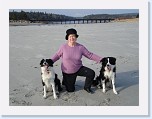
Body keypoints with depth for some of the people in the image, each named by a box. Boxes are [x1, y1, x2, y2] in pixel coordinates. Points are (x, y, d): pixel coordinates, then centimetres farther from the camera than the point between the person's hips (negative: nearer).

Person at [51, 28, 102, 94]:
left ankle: (87, 87, 8)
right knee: (70, 90, 4)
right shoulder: (63, 47, -12)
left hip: (79, 69, 2)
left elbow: (90, 55, -8)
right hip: (67, 72, -1)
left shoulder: (80, 47, -10)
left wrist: (101, 59, -16)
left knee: (91, 73, -20)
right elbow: (57, 55, -1)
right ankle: (65, 81, 39)